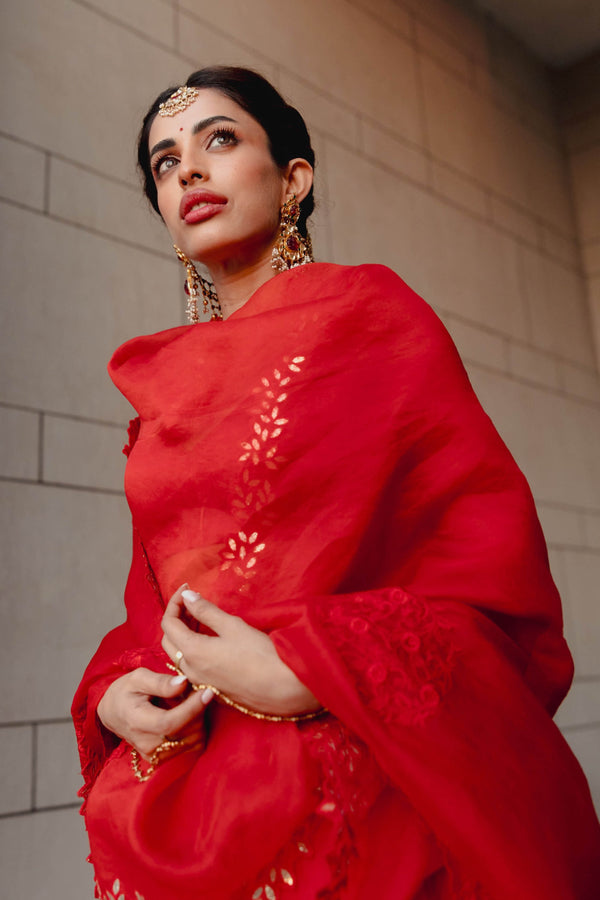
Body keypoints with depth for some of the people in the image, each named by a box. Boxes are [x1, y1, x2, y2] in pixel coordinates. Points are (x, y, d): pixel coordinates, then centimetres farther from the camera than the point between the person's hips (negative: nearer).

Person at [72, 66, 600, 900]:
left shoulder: (368, 308, -3)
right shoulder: (161, 378, 11)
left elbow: (494, 549, -11)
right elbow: (154, 590, 14)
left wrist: (306, 669, -20)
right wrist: (112, 693, -6)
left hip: (360, 795, -4)